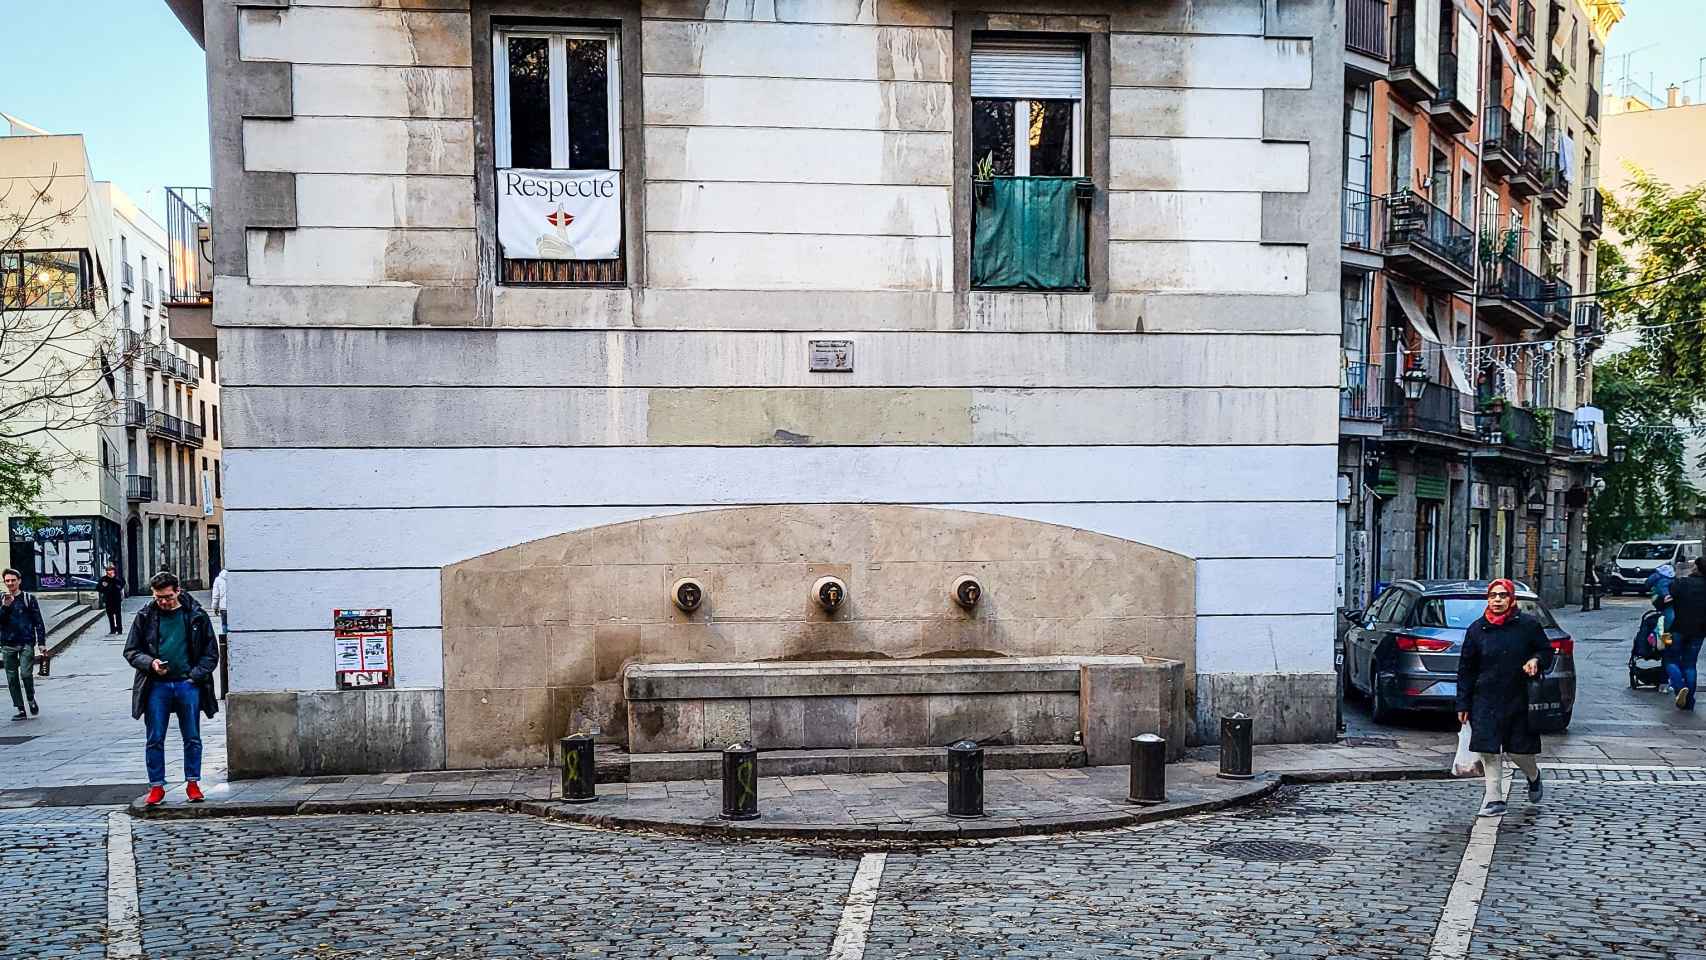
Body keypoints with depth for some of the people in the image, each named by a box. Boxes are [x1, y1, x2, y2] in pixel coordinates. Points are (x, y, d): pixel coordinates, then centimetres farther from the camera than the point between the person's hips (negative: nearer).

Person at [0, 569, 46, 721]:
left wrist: (41, 643, -2)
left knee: (26, 673, -15)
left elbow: (38, 622, 3)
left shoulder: (29, 598, 2)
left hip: (27, 643, -3)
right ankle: (21, 710, 10)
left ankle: (31, 699, 12)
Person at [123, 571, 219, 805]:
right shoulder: (145, 617, 4)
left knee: (192, 738, 5)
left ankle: (192, 783, 16)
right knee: (155, 739, 3)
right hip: (156, 686, 1)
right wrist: (150, 663, -10)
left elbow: (211, 652, 5)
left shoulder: (196, 615, 3)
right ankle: (156, 786, 13)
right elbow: (131, 651, 9)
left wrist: (195, 675, -7)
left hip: (188, 684, -1)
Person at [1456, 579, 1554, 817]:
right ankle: (1494, 799, 6)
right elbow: (1466, 669, 6)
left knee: (1518, 750, 5)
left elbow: (1546, 650, 12)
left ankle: (1534, 776, 39)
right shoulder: (1477, 629, 2)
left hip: (1520, 699, -1)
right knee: (1489, 751, -3)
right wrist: (1463, 704, 4)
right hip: (1486, 701, 1)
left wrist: (1536, 660, -13)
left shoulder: (1528, 625, -1)